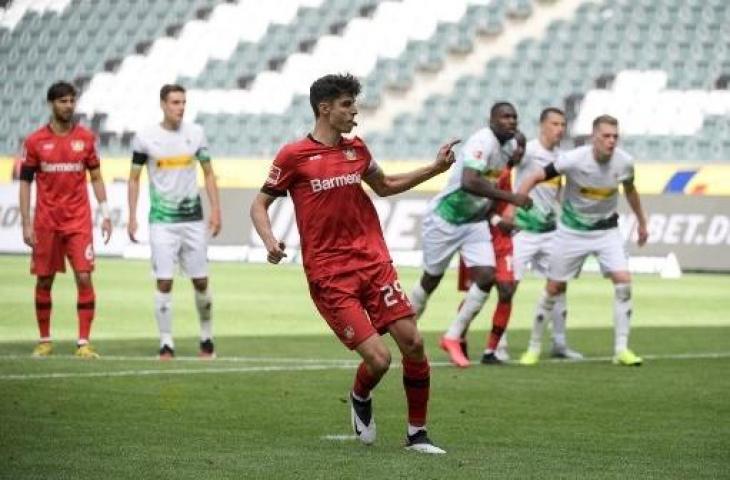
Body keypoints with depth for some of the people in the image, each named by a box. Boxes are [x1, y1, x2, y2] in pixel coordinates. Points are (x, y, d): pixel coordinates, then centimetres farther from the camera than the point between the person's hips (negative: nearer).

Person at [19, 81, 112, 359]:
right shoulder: (35, 141, 0)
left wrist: (105, 214, 2)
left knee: (84, 277, -10)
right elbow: (25, 182, 3)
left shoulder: (85, 138, 4)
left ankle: (84, 343, -7)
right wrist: (26, 223, -3)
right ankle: (44, 341, 19)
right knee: (44, 281, 6)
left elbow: (96, 178, 10)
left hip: (79, 221, 0)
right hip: (46, 221, 0)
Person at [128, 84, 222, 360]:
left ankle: (207, 337, 20)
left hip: (193, 218, 2)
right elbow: (134, 179, 5)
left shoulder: (195, 133, 4)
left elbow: (208, 174, 11)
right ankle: (166, 343, 0)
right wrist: (132, 217, -1)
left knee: (201, 282, 4)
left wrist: (215, 210, 3)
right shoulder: (145, 138, -2)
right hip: (162, 220, -2)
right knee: (164, 282, -6)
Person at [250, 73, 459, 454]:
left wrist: (436, 168, 22)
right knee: (378, 358, -14)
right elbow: (259, 204, 3)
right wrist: (270, 242, -16)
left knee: (413, 343, -5)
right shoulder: (293, 156, -4)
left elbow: (384, 186, 29)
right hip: (329, 275, -5)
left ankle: (417, 434, 10)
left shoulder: (356, 149, 11)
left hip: (374, 262, 5)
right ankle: (360, 398, 22)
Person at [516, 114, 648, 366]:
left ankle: (621, 349, -8)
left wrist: (641, 222, 20)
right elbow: (534, 178, -17)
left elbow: (630, 189, 10)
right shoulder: (574, 160, -24)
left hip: (607, 230, 2)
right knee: (554, 287, 4)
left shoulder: (624, 162, -13)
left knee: (623, 280, -16)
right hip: (572, 230, -2)